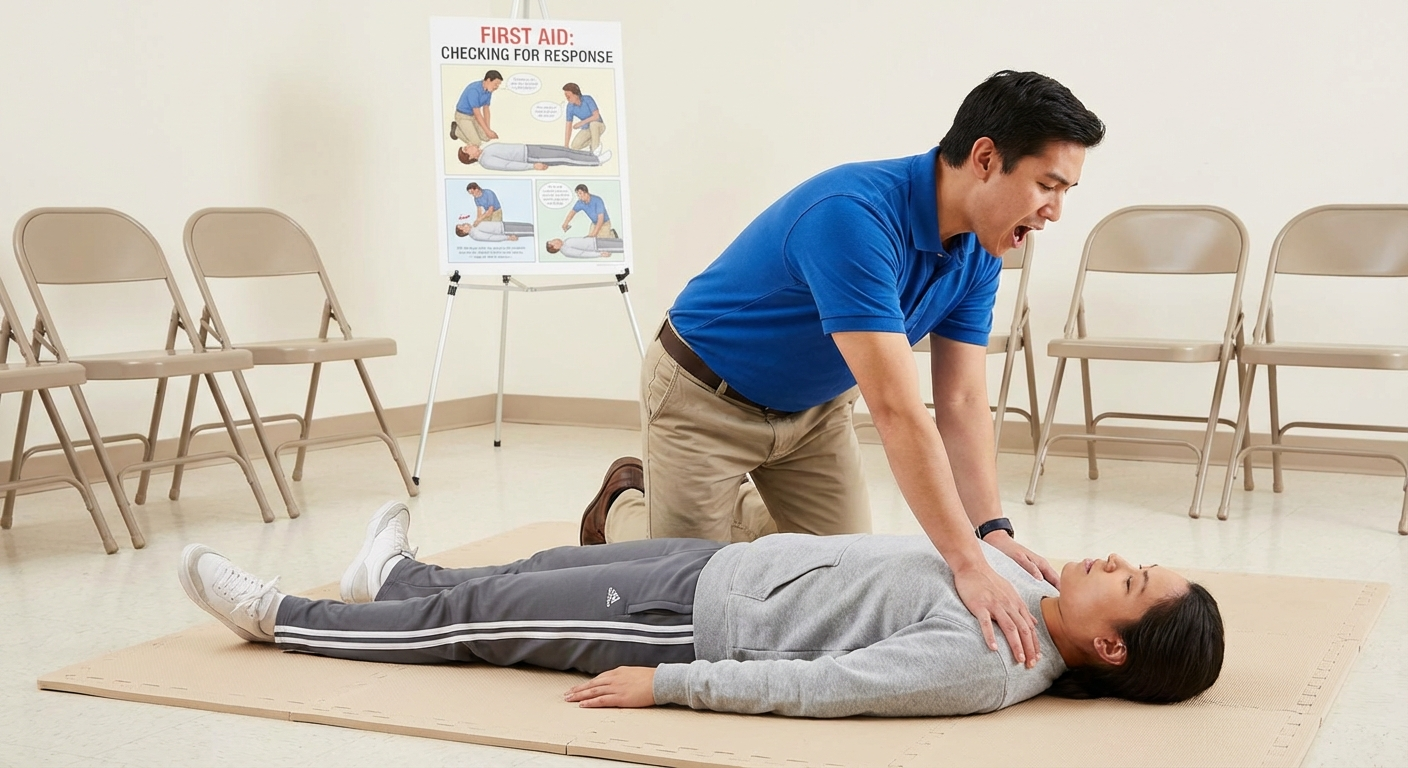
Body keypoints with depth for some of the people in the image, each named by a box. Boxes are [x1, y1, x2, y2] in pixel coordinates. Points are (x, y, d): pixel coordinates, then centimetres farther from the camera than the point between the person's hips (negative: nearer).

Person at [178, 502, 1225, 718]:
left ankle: (279, 617, 24)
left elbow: (815, 685, -29)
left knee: (476, 617, 4)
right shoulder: (1024, 587, -5)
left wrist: (667, 683, -25)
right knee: (543, 569, 22)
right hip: (729, 563, 7)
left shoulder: (984, 663, -30)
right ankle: (393, 579, 51)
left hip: (699, 617, -7)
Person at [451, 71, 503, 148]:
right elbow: (477, 113, -29)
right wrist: (487, 131, -27)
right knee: (476, 142, -16)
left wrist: (488, 129, -5)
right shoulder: (474, 90, -32)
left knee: (486, 137, 1)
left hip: (473, 116, 8)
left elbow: (486, 109, 2)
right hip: (463, 116, -8)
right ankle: (457, 130, 8)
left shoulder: (488, 90, -6)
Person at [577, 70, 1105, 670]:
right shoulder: (854, 216, -38)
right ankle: (624, 507, 30)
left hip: (815, 406, 8)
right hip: (705, 398, -7)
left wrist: (993, 530, -24)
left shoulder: (977, 253, -12)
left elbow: (961, 402, -11)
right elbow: (896, 410, -43)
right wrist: (967, 563, -45)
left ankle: (735, 506, 35)